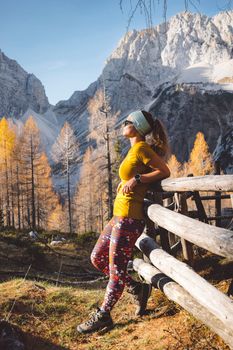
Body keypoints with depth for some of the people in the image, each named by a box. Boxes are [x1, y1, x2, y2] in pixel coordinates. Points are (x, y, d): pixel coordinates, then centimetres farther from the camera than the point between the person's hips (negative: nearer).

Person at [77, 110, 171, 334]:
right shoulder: (135, 150, 16)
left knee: (116, 268, 1)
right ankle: (136, 289, 23)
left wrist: (136, 179, -18)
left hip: (129, 217, -10)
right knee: (97, 257, 16)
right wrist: (126, 182, 8)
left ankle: (103, 316, 15)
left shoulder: (141, 147, -11)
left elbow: (165, 171, -13)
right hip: (120, 215, 10)